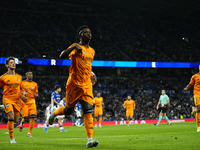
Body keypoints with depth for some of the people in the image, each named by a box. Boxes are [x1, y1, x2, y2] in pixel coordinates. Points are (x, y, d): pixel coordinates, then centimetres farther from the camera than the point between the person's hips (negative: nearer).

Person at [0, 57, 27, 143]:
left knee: (16, 120, 2)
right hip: (7, 99, -4)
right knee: (11, 117, -20)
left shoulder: (19, 77, 10)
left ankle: (9, 126, 39)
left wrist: (23, 92, 3)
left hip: (17, 100, 4)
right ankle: (12, 138, -11)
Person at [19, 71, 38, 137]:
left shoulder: (35, 84, 13)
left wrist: (36, 95, -3)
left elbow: (36, 93, 21)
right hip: (24, 102, -3)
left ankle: (29, 132, -5)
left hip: (32, 101, 3)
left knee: (33, 117, -14)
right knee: (25, 118, -11)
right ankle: (21, 123, 27)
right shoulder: (22, 83, 3)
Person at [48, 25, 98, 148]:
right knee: (68, 111, 7)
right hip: (74, 85, -5)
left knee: (88, 111, -9)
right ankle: (54, 114, 41)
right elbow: (62, 56, -23)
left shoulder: (92, 51, 16)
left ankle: (90, 140, -14)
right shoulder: (76, 47, -6)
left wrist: (92, 75, 14)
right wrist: (74, 47, -33)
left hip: (87, 86, 5)